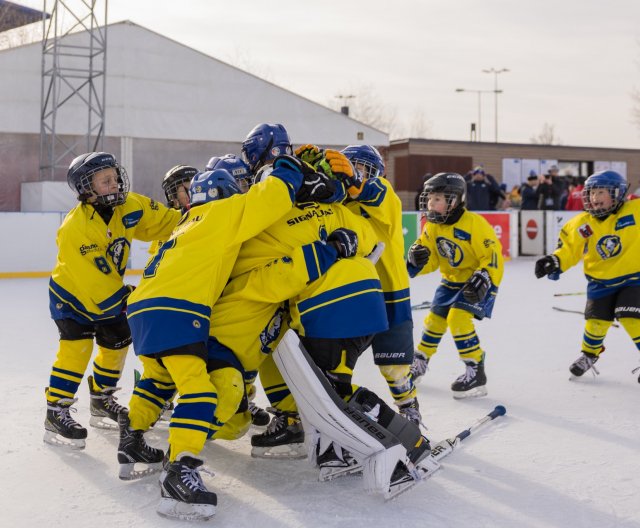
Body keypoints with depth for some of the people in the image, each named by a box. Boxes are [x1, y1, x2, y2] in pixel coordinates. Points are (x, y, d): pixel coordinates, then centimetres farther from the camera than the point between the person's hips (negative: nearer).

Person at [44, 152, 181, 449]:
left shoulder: (130, 206, -15)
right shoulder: (74, 229, -34)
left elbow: (166, 222, -5)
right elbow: (91, 279, -35)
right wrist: (126, 302, -35)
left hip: (108, 291, 7)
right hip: (71, 293, -7)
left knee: (116, 343, 11)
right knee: (77, 346, -20)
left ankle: (101, 402, 31)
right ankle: (56, 414, -13)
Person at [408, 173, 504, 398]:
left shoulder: (474, 224, -23)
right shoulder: (432, 228, -2)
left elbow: (493, 256, -22)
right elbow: (430, 261, 3)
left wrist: (482, 280, -34)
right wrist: (416, 257, -19)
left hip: (477, 282, -7)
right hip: (451, 281, 7)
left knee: (458, 318, -23)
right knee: (435, 319, 15)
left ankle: (476, 373, -14)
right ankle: (420, 362, 39)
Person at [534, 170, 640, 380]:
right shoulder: (583, 223, -8)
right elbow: (569, 248, -7)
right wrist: (554, 262, -22)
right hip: (601, 281, 3)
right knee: (596, 320, 7)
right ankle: (589, 355, 35)